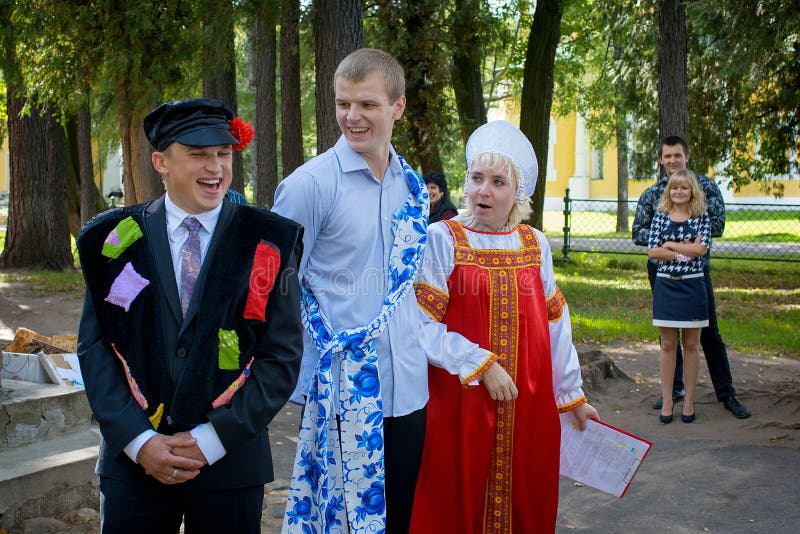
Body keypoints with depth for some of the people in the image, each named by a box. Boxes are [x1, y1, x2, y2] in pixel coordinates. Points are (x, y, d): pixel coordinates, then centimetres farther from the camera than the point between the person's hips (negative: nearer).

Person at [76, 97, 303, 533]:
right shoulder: (115, 239, 2)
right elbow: (94, 346, 1)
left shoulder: (267, 244, -2)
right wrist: (138, 440, -9)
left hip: (231, 462, -1)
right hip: (132, 460, 1)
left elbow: (283, 355, -4)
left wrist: (213, 440, -10)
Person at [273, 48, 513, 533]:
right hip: (345, 398, -5)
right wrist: (302, 387, -8)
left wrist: (476, 360, 12)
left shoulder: (413, 189, 8)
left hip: (408, 392, 5)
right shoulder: (310, 184, -8)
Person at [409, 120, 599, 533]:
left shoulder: (535, 245, 7)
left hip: (527, 406, 4)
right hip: (458, 406, -4)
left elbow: (555, 327, 12)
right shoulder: (442, 239, -6)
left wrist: (573, 396, 15)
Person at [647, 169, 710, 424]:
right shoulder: (660, 216, 4)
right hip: (665, 285, 0)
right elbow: (652, 252, -6)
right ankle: (667, 401, 10)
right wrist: (686, 250, -13)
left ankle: (689, 401, 16)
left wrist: (670, 244, -10)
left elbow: (702, 248, -12)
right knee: (667, 345, 3)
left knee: (691, 344, 7)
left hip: (692, 286, 0)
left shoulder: (701, 217, 2)